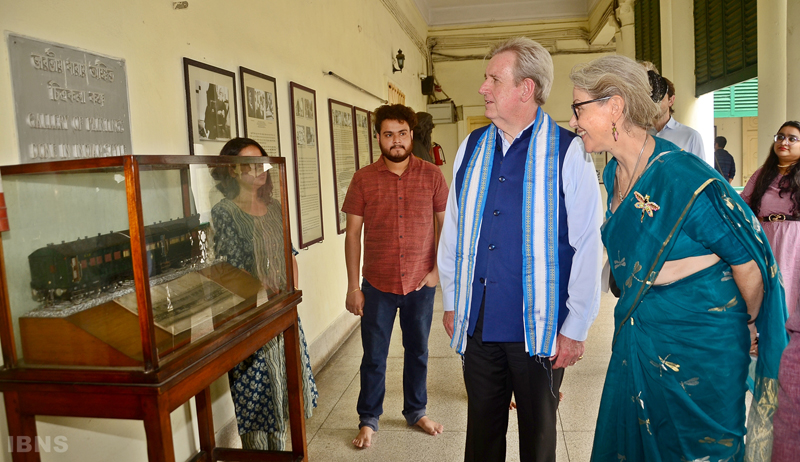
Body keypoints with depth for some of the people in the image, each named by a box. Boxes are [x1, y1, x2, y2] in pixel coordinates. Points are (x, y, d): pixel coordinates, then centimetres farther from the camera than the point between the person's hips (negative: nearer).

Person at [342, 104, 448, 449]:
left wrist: (438, 269, -4)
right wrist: (353, 286, -4)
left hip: (420, 284, 1)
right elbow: (352, 233, -2)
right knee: (373, 357, 10)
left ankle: (416, 412, 37)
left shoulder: (431, 176, -2)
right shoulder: (363, 179, -4)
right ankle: (368, 420, 29)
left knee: (418, 351, 17)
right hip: (377, 285, -1)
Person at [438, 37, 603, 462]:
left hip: (538, 327, -3)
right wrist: (451, 302, 14)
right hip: (478, 320, 4)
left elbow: (588, 247, -9)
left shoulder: (569, 153, -9)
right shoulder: (471, 148, 6)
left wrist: (575, 329, -8)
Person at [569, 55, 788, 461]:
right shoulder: (614, 174, 1)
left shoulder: (685, 177, -24)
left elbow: (748, 259, -15)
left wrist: (750, 327, 0)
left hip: (698, 350, -7)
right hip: (637, 341, 7)